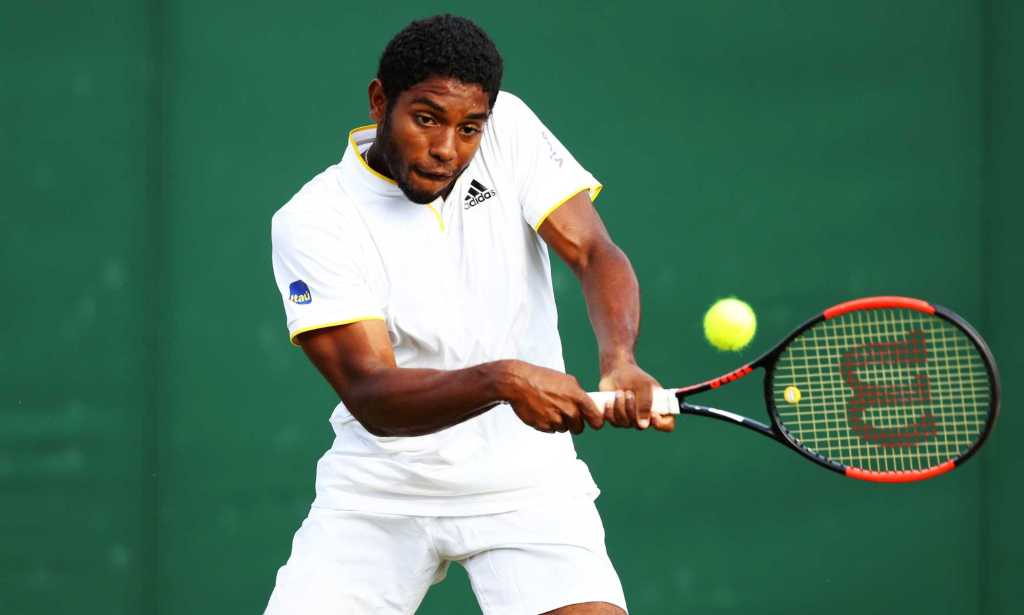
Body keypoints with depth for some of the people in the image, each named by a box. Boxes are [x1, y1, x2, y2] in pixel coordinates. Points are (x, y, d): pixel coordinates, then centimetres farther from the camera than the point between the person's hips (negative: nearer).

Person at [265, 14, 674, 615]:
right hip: (381, 490, -1)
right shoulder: (312, 222, -14)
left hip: (525, 480, 1)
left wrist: (620, 361, -33)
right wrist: (501, 380, -39)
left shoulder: (510, 130, -4)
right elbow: (371, 396, -22)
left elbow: (594, 252, -12)